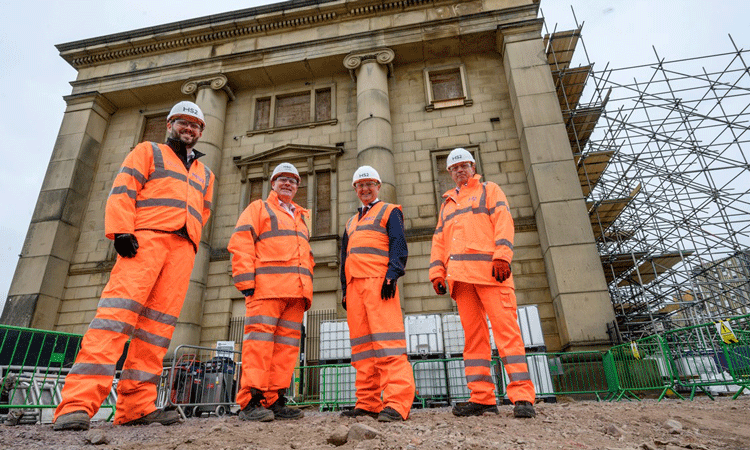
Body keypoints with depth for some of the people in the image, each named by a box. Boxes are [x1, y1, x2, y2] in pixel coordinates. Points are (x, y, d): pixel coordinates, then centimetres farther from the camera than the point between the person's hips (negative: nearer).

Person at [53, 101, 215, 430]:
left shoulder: (205, 174, 30)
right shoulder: (148, 151, 18)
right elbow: (123, 189, 3)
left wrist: (189, 245, 8)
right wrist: (122, 231, -11)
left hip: (183, 248, 4)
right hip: (145, 238, -4)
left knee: (160, 323, -4)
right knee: (118, 310, -18)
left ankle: (136, 406, -3)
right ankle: (78, 403, -19)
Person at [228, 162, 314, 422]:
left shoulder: (301, 218, 30)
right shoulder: (259, 208, 12)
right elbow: (240, 243, -1)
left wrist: (307, 290, 18)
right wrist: (245, 280, -12)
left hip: (296, 292, 6)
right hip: (266, 286, -6)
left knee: (287, 344, 1)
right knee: (260, 340, -11)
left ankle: (274, 401, 5)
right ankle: (250, 402, -8)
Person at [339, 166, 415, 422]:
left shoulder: (390, 212, 11)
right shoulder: (351, 223, 29)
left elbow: (398, 246, -3)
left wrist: (392, 275, -18)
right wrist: (345, 291, 18)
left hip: (378, 281, -7)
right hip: (354, 284, 7)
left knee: (386, 340, -14)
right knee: (362, 344, 4)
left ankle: (397, 403, -15)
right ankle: (367, 403, 8)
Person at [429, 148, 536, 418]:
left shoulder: (489, 190, 16)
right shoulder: (447, 203, 29)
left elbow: (503, 221, 0)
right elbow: (439, 241, 22)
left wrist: (502, 255, -15)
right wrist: (437, 272, 9)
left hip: (489, 269, -4)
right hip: (460, 275, 5)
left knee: (505, 328, -10)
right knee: (473, 335, 1)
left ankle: (522, 397, -7)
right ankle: (482, 398, 4)